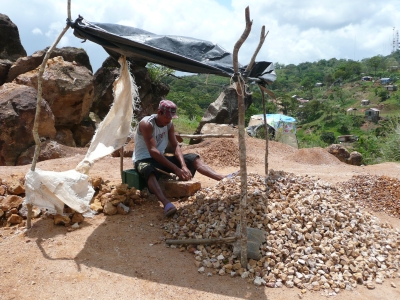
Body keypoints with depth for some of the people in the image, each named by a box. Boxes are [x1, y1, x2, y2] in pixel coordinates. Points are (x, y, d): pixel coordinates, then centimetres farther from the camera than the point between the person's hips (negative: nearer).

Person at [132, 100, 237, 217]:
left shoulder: (169, 124, 0)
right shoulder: (146, 124, -22)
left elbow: (175, 146, -3)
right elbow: (153, 151, -29)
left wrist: (184, 166, -21)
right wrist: (176, 169, -33)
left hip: (160, 158, 7)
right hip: (143, 159, -7)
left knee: (192, 158, -6)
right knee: (150, 172, -43)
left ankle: (223, 178, -14)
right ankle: (166, 204, -66)